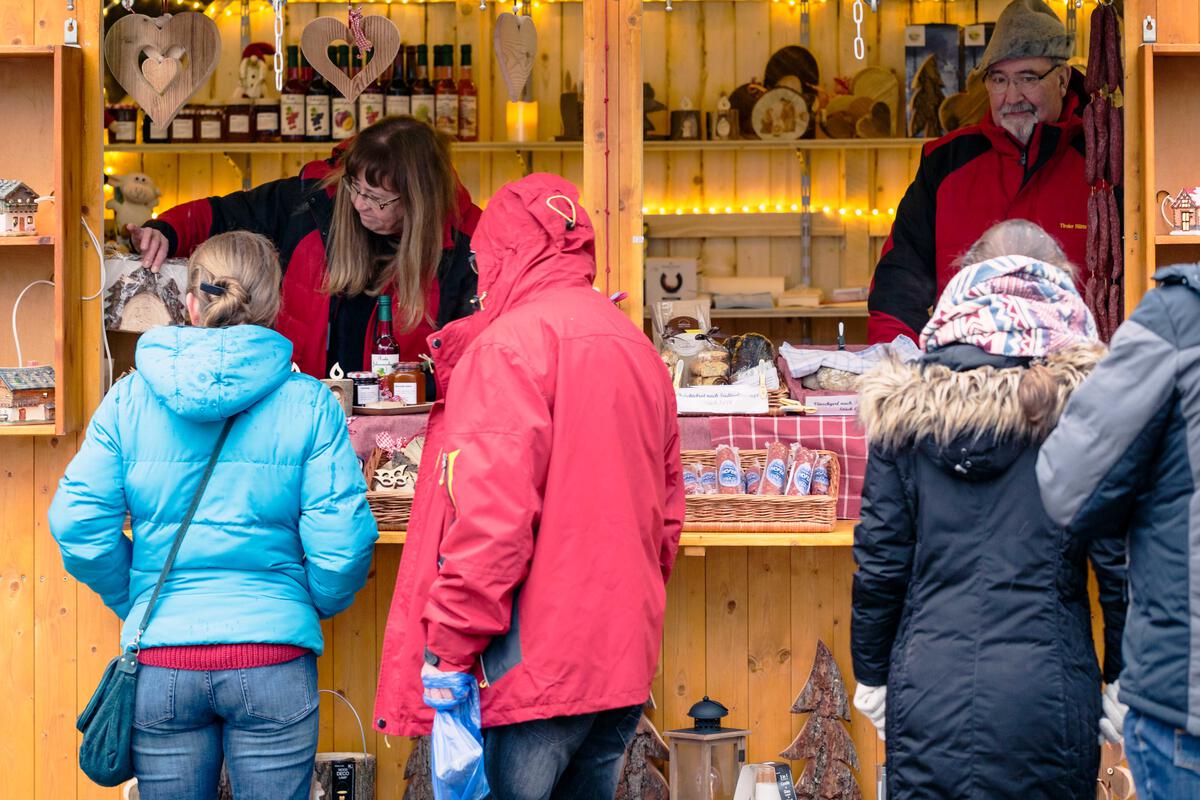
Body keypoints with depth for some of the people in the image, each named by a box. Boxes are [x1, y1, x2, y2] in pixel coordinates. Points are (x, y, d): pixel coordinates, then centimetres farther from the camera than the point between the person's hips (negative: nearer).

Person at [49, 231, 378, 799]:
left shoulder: (130, 397, 0)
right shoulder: (308, 403, -4)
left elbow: (78, 524, -4)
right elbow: (341, 541, -9)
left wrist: (134, 603, 12)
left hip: (160, 660, 2)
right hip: (274, 660, -1)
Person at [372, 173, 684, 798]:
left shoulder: (511, 343, -10)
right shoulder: (636, 347, 16)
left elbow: (489, 516, -19)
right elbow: (666, 511, 19)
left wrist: (448, 649, -13)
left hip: (531, 670, -8)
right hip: (624, 664, 8)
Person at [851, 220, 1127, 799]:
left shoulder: (905, 405, 2)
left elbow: (879, 561, 3)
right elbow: (1119, 557, -6)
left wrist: (871, 676, 14)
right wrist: (1124, 682, 6)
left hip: (927, 692, 2)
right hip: (1046, 694, -2)